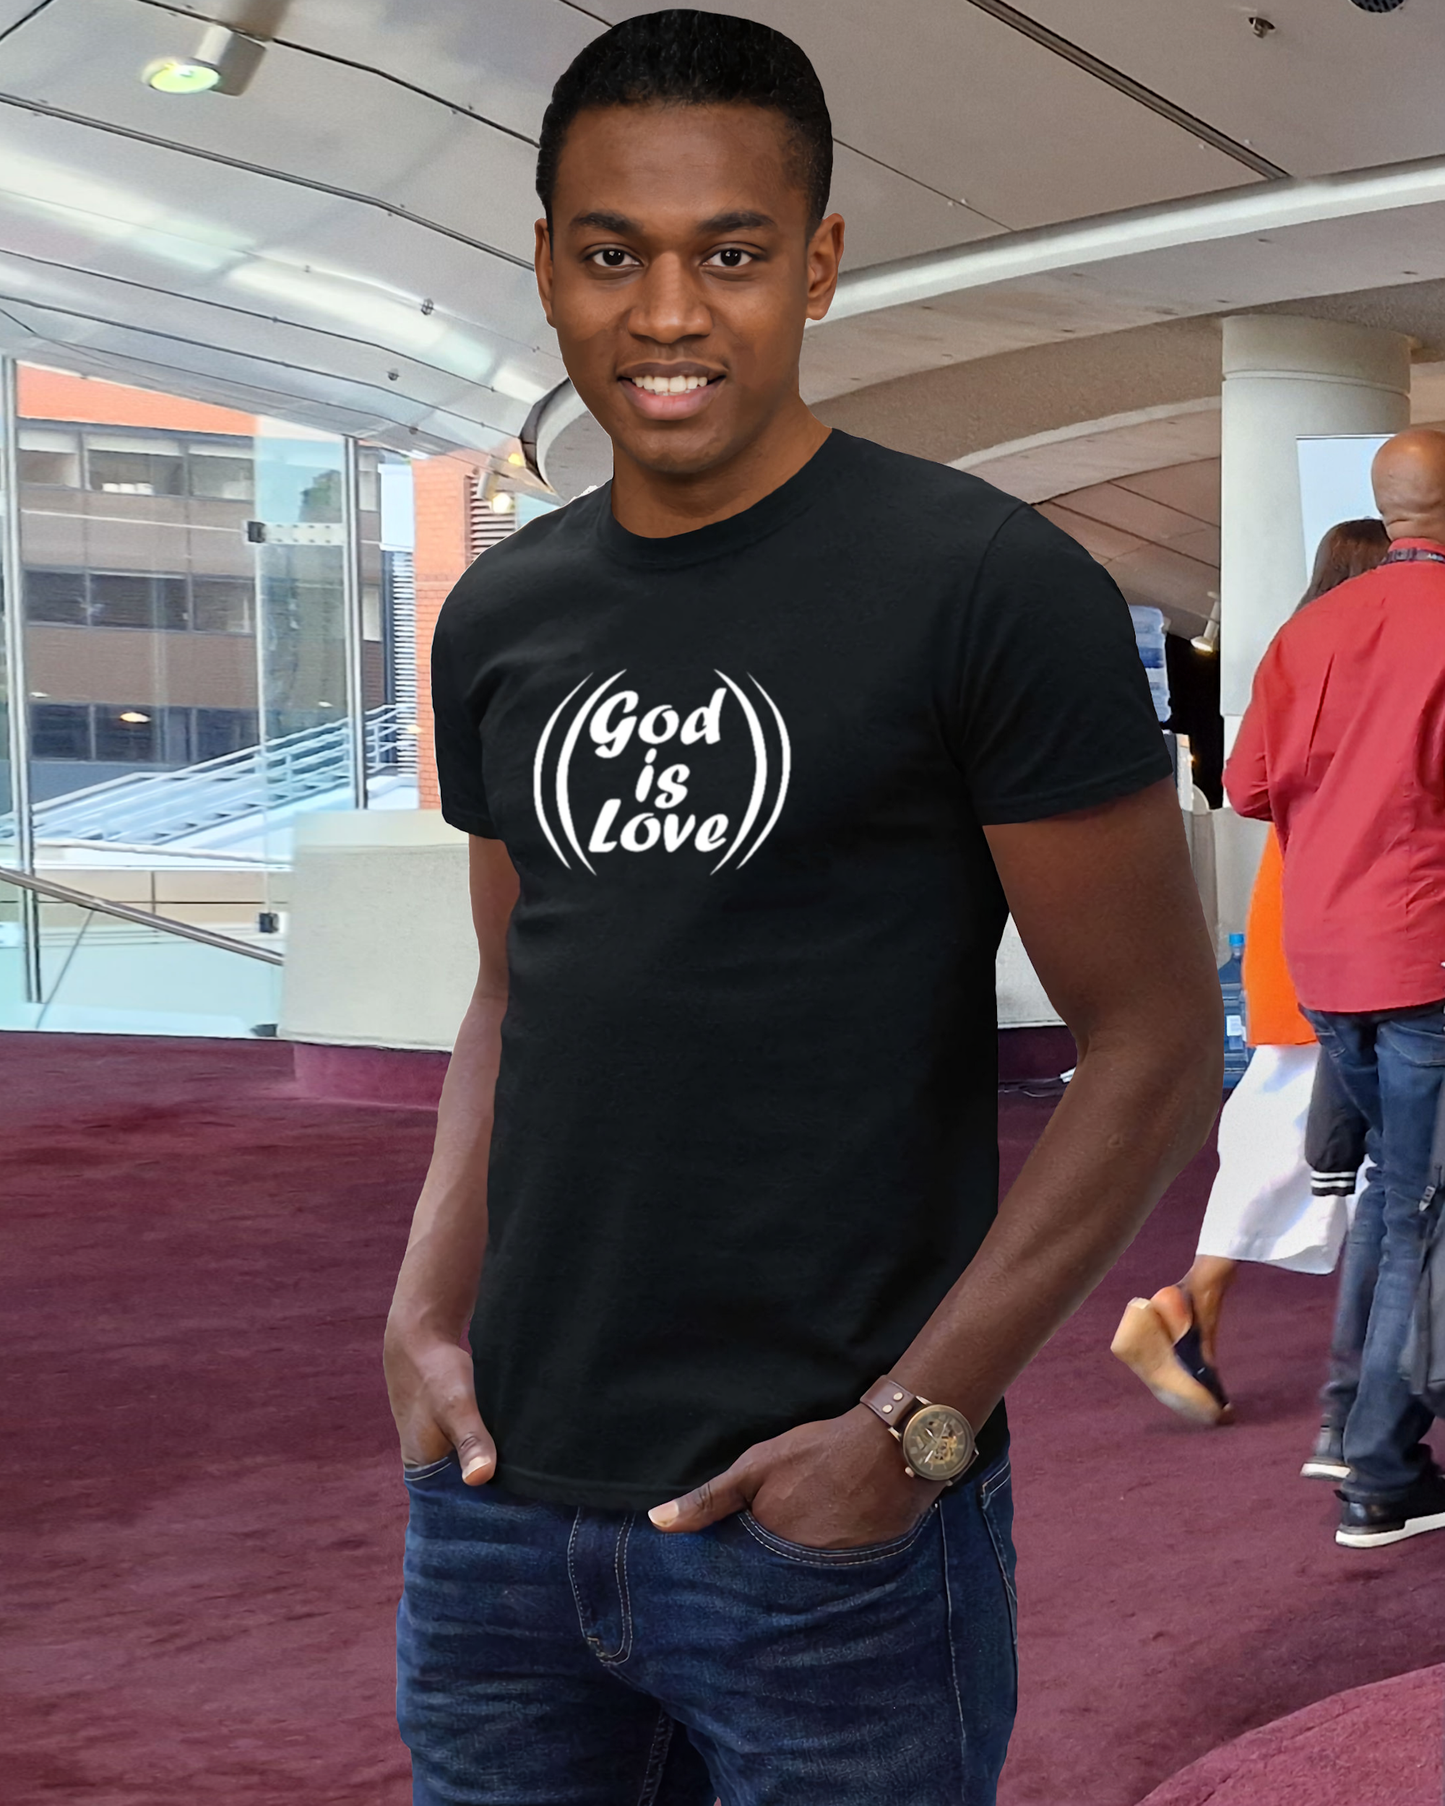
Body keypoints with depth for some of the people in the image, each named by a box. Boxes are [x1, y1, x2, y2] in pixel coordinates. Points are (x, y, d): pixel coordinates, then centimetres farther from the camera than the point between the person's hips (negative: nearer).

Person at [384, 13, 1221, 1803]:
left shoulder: (986, 585, -10)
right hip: (502, 1500, 5)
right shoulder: (501, 617, 8)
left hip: (827, 1530, -5)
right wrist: (425, 1311, 3)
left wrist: (916, 1420, -15)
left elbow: (1153, 1034, -9)